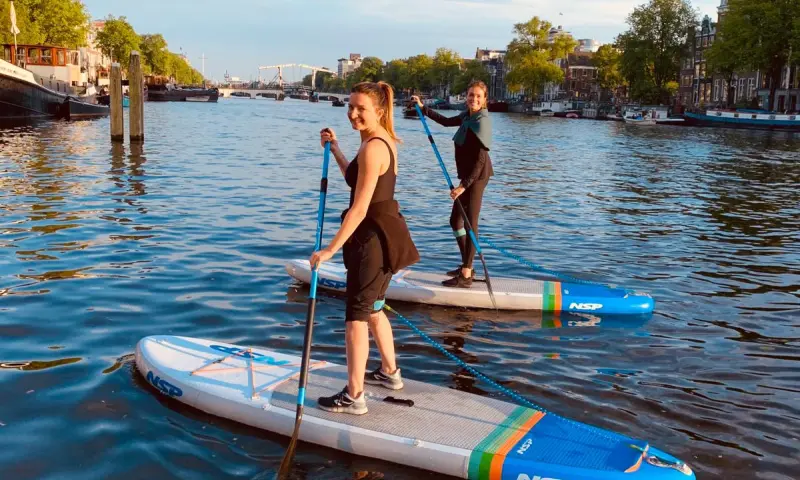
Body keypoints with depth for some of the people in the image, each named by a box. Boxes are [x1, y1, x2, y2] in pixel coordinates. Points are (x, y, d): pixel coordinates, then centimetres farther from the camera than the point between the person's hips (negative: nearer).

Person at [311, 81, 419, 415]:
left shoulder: (371, 148, -22)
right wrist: (334, 148, 22)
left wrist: (330, 249, -22)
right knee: (372, 308, 24)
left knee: (356, 315, -2)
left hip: (373, 236, -10)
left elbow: (359, 208, -25)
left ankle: (354, 397, 5)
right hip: (385, 233, 10)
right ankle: (389, 372, 39)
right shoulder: (384, 140, 9)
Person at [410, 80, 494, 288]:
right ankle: (467, 266, 27)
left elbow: (480, 160, -22)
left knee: (470, 223, -8)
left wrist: (464, 185, -25)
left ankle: (466, 276, -4)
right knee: (456, 220, 16)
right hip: (468, 176, 10)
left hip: (476, 177, -10)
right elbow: (447, 121, 29)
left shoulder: (481, 121, -18)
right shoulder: (467, 116, 9)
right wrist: (423, 108, 29)